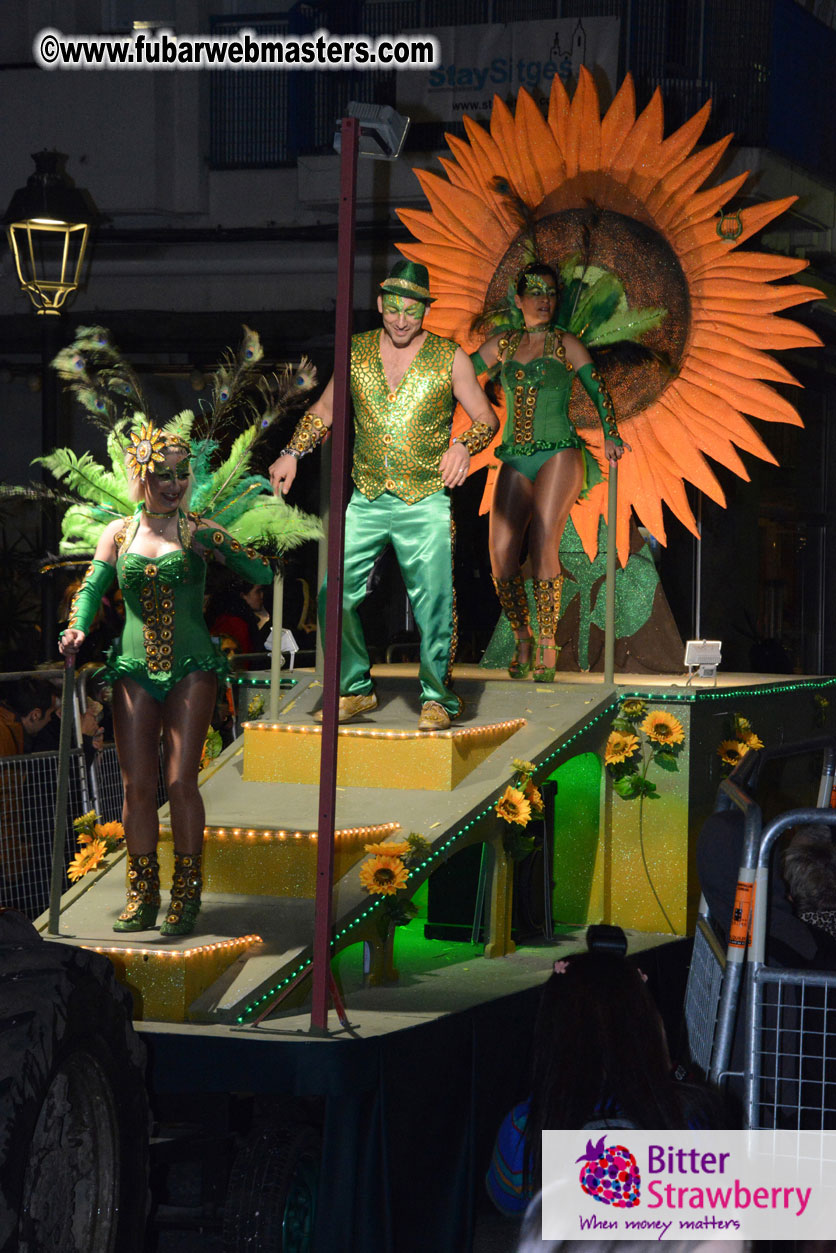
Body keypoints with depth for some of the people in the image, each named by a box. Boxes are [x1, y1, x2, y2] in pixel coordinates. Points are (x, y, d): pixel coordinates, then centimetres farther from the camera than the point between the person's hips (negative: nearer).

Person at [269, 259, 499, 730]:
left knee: (434, 602, -5)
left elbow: (487, 418, 4)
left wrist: (463, 446, -17)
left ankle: (438, 698, 9)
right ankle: (356, 689, 13)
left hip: (426, 502, -3)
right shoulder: (355, 352, 8)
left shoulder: (449, 358, 1)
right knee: (335, 595, -3)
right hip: (365, 499, 3)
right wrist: (292, 453, 4)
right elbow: (324, 412, 19)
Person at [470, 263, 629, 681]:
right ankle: (522, 640, 8)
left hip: (559, 454, -3)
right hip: (515, 459, 3)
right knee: (501, 553, -10)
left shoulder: (566, 345, 7)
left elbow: (597, 389, 1)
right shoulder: (502, 345, 16)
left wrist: (611, 436, -12)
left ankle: (547, 646, -9)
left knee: (542, 544, -18)